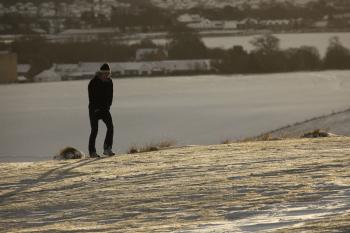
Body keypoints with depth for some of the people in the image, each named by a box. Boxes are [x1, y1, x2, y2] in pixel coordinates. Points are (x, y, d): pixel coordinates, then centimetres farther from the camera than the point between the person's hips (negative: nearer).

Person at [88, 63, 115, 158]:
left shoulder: (109, 82, 4)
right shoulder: (93, 82, -13)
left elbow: (110, 96, 10)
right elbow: (91, 97, -13)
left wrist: (107, 106, -2)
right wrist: (96, 108, -15)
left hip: (104, 108, 5)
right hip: (94, 109, -5)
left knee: (110, 126, -12)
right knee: (94, 130, -8)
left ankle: (107, 149, -8)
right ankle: (92, 152, -2)